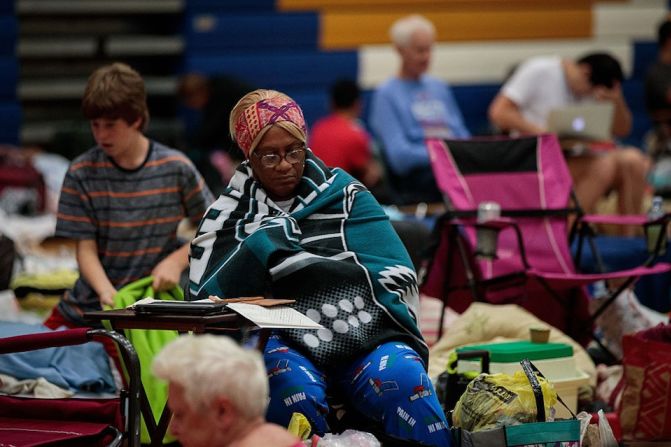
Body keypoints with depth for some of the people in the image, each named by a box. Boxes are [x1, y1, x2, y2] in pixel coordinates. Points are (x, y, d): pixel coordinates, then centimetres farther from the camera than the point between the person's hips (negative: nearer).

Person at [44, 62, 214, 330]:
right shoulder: (81, 173, -3)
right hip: (89, 306, 2)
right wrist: (105, 290, -23)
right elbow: (86, 248, -5)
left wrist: (176, 261, -13)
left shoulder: (176, 168, -4)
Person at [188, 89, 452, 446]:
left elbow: (398, 277, 1)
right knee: (294, 387, -35)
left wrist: (297, 261, -7)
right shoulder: (228, 216, 13)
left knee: (405, 380, -31)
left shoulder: (345, 196, 12)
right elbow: (204, 302, 0)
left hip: (365, 336, 1)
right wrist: (262, 243, -12)